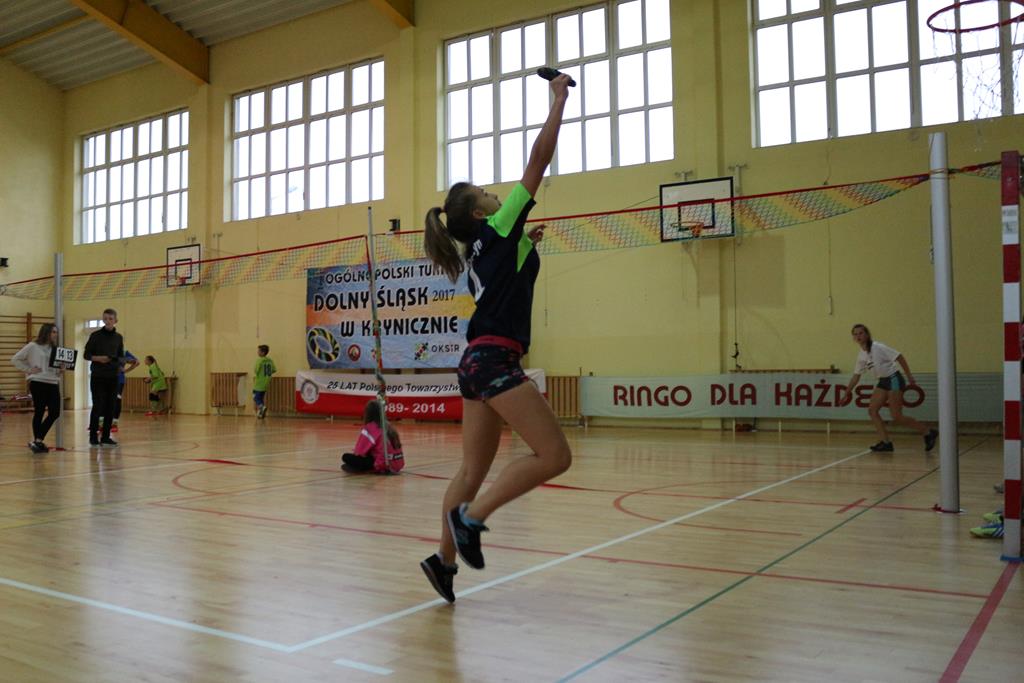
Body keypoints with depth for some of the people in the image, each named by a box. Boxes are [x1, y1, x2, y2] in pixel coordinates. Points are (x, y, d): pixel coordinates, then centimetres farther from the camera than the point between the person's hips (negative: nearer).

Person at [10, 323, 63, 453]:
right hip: (38, 383, -6)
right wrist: (28, 370, -6)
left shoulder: (54, 348, 16)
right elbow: (15, 360, 0)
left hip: (53, 384, 6)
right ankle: (36, 441, 10)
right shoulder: (33, 346, -2)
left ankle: (38, 440, 10)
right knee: (39, 412, -1)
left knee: (55, 413, -2)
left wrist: (59, 371, 2)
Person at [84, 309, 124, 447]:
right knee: (98, 407, -4)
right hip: (98, 377, -3)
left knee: (110, 408, 4)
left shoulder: (118, 337, 9)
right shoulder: (96, 336, -1)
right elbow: (86, 354, 1)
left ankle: (105, 436, 12)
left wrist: (117, 361, -9)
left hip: (112, 377, 3)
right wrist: (98, 358, -17)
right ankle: (93, 437, 5)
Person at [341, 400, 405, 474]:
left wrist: (356, 452, 18)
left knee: (346, 457, -6)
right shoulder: (387, 426, 13)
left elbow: (359, 452, -5)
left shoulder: (370, 426, -6)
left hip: (383, 465, -8)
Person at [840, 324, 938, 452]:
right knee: (872, 410, -3)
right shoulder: (861, 356, 8)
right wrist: (847, 393, 19)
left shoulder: (877, 347, -16)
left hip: (894, 379, -8)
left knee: (896, 416, -10)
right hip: (883, 382, 8)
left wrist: (909, 377, -17)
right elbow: (856, 375, 17)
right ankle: (885, 442, 0)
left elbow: (899, 357, -16)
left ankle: (928, 433, 5)